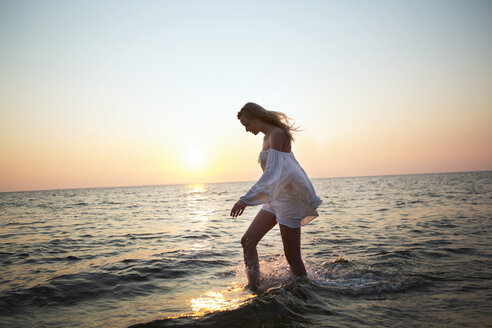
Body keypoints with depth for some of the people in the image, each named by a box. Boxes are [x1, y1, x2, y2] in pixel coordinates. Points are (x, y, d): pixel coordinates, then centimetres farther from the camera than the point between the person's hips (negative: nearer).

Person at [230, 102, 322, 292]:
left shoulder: (277, 134, -16)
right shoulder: (267, 137, 13)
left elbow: (272, 172, -29)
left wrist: (246, 199, -36)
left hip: (288, 198, -9)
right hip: (274, 198, 9)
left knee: (292, 257, -1)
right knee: (248, 241, 1)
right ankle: (253, 291, 8)